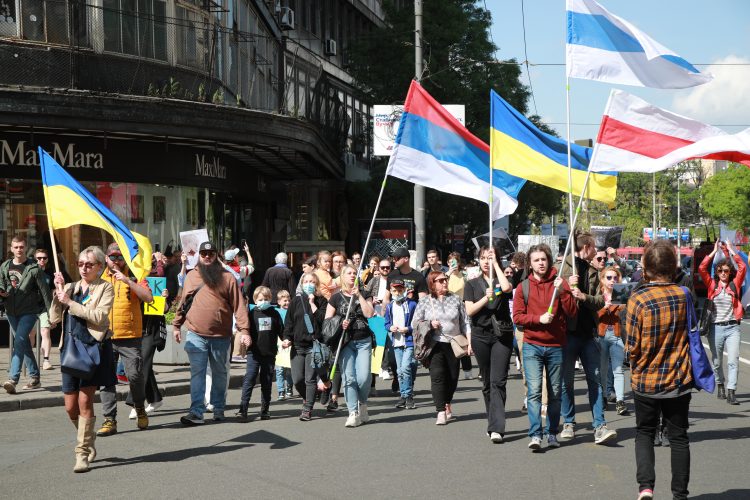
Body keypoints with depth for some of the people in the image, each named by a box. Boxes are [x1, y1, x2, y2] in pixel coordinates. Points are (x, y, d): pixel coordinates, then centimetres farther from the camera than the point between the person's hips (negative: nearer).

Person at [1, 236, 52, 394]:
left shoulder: (34, 268, -9)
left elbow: (45, 291, -6)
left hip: (29, 311, -6)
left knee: (19, 342, -18)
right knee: (24, 345, 11)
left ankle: (13, 379, -25)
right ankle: (35, 377, 20)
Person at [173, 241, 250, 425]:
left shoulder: (227, 278, 0)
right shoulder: (191, 277, 7)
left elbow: (238, 305, -4)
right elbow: (183, 303, 14)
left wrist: (244, 329, -12)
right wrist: (176, 325, 13)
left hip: (221, 336, 0)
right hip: (196, 335, 0)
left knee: (220, 374, 12)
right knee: (197, 373, -5)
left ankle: (219, 409, 26)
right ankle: (196, 412, -7)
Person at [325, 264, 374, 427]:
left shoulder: (363, 295, 10)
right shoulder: (336, 297, 7)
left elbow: (369, 313, -6)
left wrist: (359, 295, -7)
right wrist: (339, 324, -13)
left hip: (363, 341, 0)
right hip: (345, 342, 0)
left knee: (363, 377, -10)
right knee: (349, 378, -7)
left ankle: (362, 404, 16)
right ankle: (354, 413, -3)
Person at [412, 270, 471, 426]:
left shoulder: (455, 299, 9)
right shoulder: (425, 301, 6)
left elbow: (465, 323, 10)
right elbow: (414, 323, 9)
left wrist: (469, 343, 3)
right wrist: (429, 324, -8)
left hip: (453, 345, 2)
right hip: (435, 345, -2)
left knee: (452, 377, 7)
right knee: (437, 376, -14)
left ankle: (448, 406, 30)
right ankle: (441, 412, -15)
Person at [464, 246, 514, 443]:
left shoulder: (500, 281, 7)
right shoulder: (473, 284, 11)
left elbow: (506, 288, -19)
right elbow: (470, 310, -1)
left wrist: (496, 263, -8)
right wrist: (487, 297, -16)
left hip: (502, 335, -2)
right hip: (481, 336, 3)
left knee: (498, 381, -12)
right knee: (487, 382, 9)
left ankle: (496, 428, -18)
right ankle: (494, 424, 20)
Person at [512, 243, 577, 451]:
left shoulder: (559, 283, 5)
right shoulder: (523, 287, 5)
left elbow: (573, 312, -3)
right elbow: (517, 317, 1)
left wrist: (562, 292, -16)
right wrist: (538, 318, -14)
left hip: (556, 346, 1)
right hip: (532, 346, -1)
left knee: (555, 392, 7)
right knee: (534, 390, -12)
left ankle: (552, 433, 18)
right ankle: (535, 435, -14)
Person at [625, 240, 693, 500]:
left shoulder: (638, 300, -17)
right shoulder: (684, 295, -8)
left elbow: (632, 346, -11)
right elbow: (690, 333, 7)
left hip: (646, 381, -2)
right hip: (679, 380, 2)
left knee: (644, 432, 17)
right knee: (678, 436, 14)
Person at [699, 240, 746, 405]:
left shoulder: (735, 284, 6)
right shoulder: (712, 285, 5)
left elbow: (743, 268, -5)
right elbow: (702, 268, -6)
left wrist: (731, 251, -1)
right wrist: (715, 251, -3)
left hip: (732, 327, -1)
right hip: (716, 327, 1)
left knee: (733, 360, -12)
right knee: (717, 361, 12)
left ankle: (731, 392, -15)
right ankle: (720, 385, 33)